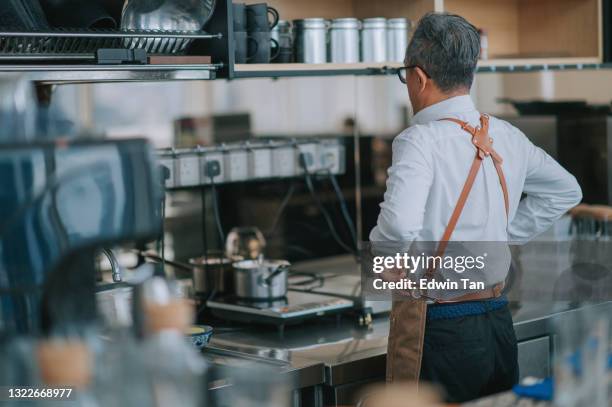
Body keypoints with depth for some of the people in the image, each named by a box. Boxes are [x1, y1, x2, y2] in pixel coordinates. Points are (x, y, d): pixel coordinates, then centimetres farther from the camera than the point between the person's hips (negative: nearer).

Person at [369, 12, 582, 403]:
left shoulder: (420, 140, -15)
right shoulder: (508, 136, 7)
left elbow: (399, 226, -31)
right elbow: (566, 191, 23)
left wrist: (378, 245, -9)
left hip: (435, 327, -7)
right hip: (499, 322, 7)